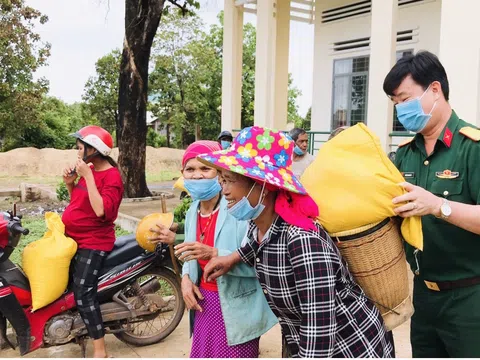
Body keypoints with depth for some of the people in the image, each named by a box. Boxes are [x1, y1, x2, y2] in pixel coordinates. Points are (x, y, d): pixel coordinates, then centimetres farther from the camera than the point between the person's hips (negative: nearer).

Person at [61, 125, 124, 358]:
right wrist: (70, 183, -1)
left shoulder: (112, 176, -17)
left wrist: (88, 176, -27)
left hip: (92, 243, -9)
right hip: (72, 238, 9)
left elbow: (101, 211, -30)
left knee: (83, 296, -15)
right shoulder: (89, 170, 7)